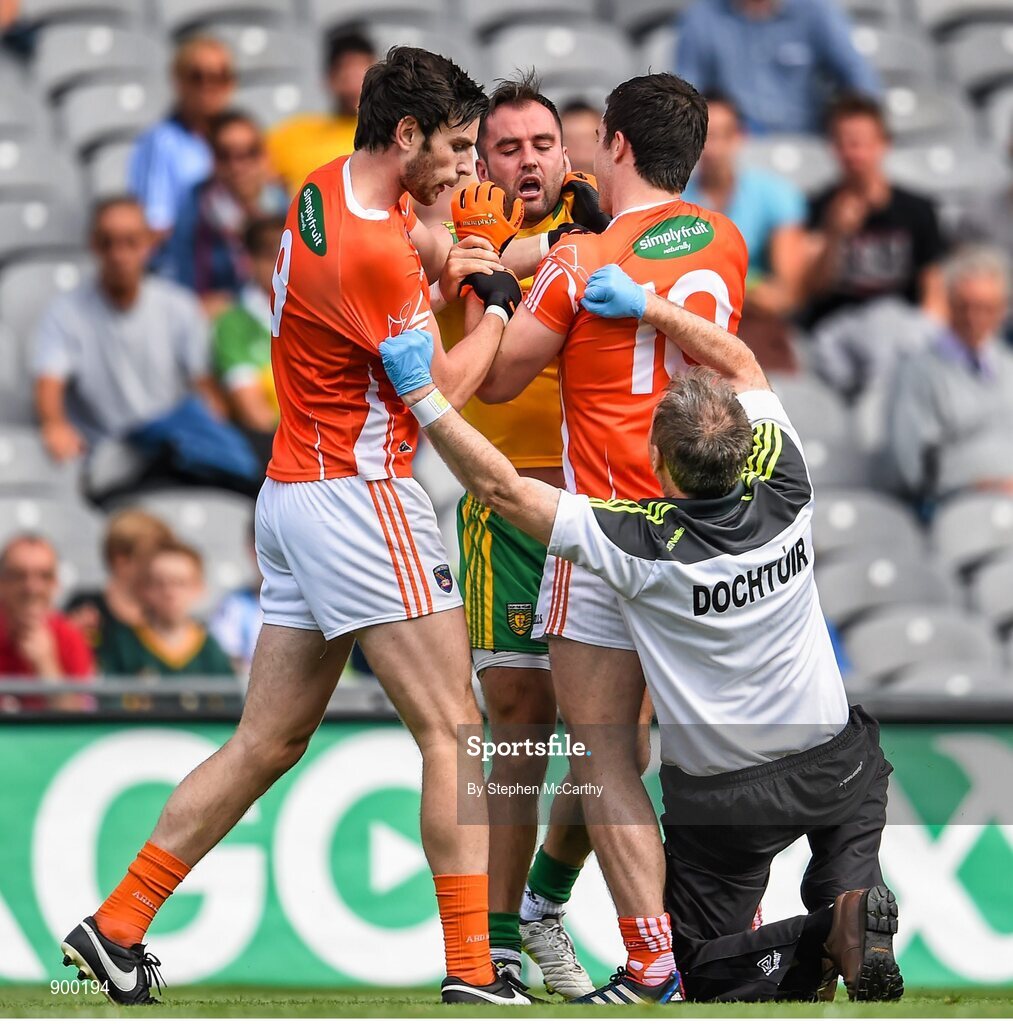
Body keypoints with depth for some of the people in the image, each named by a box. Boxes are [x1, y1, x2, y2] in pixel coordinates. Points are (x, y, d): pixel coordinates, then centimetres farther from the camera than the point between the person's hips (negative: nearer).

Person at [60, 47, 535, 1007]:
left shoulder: (330, 187, 10)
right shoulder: (368, 253, -19)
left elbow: (418, 245, 28)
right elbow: (440, 390, -12)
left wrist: (447, 263, 6)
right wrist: (498, 307, 3)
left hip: (294, 490, 10)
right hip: (358, 496, -10)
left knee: (268, 742, 12)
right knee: (453, 731, -7)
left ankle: (118, 923, 12)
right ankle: (471, 972, -10)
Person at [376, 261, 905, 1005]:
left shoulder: (643, 546, -24)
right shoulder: (784, 492, -13)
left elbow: (500, 487, -20)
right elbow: (742, 365, 3)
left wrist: (420, 393, -14)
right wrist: (647, 307, -2)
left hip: (721, 796, -2)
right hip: (829, 763, 2)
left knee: (710, 966, 16)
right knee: (859, 775, 37)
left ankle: (807, 949, -19)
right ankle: (853, 902, 3)